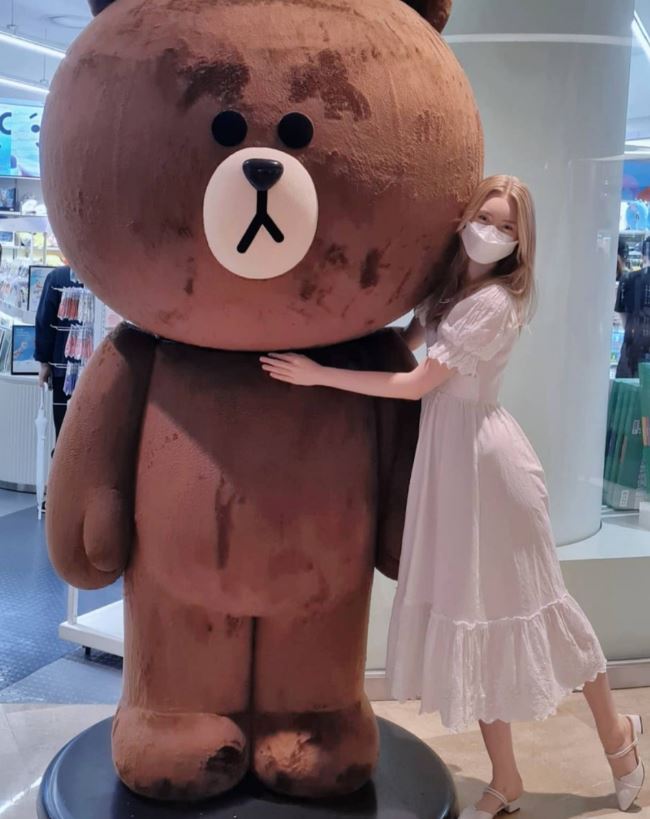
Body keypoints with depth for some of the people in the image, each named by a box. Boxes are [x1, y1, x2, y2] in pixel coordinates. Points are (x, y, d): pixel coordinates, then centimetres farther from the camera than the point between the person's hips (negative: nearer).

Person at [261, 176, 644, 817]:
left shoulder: (495, 303, -16)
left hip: (484, 455, -8)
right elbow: (405, 342, 20)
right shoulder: (448, 288, 10)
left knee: (523, 600, 5)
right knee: (466, 607, 9)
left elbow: (416, 384, -18)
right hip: (446, 454, 8)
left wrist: (320, 375, -16)